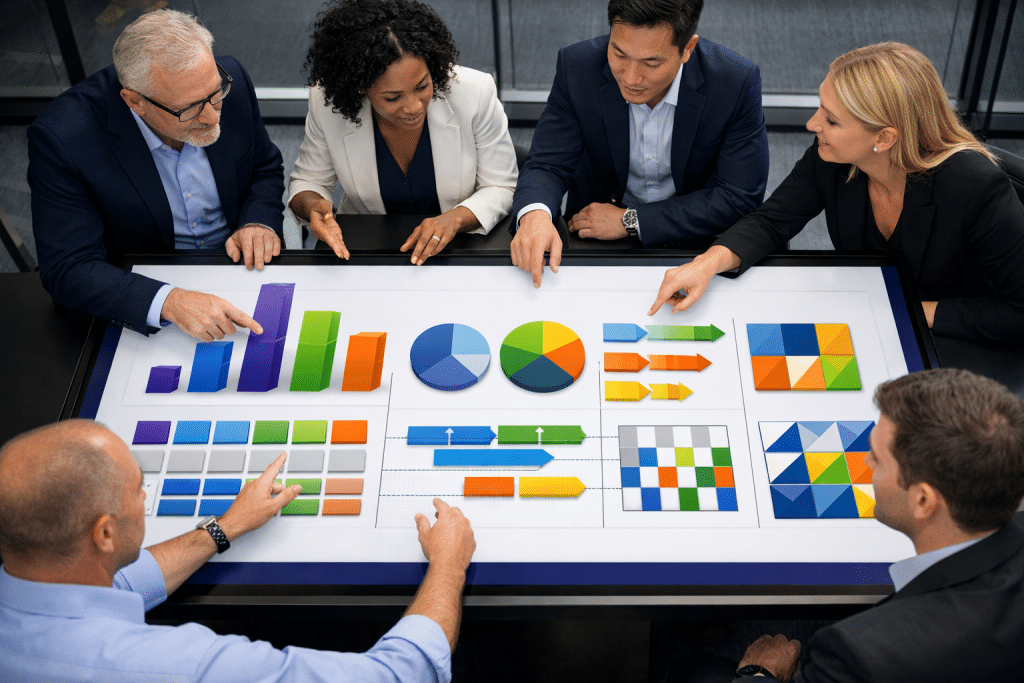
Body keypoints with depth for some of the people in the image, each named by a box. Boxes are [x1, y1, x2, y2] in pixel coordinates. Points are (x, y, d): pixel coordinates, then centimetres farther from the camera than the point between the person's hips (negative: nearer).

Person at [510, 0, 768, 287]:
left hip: (695, 240, -2)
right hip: (597, 238, 2)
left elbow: (740, 198, -18)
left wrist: (630, 221, -21)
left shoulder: (738, 82, -20)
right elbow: (549, 165, -12)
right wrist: (535, 215, -38)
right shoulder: (578, 67, -15)